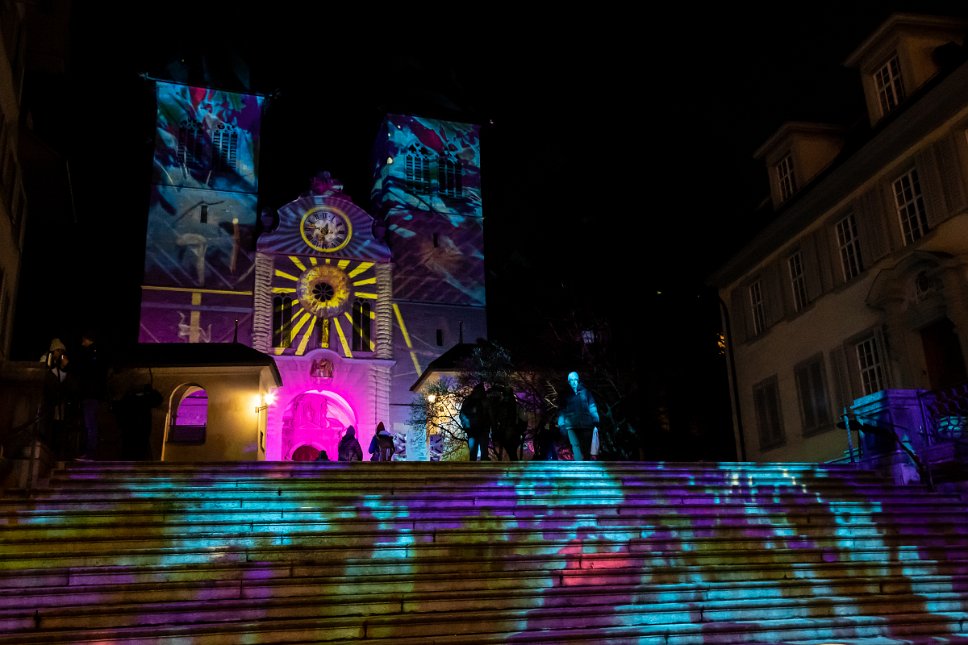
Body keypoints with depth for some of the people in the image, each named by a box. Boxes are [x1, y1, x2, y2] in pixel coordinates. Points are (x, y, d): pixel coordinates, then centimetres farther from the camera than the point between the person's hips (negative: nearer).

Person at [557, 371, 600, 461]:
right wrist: (561, 424, 2)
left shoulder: (585, 391, 9)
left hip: (586, 424, 1)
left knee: (586, 449, 3)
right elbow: (562, 410, 10)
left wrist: (595, 422, -3)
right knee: (576, 446, -15)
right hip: (572, 426, -1)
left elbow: (592, 406, 5)